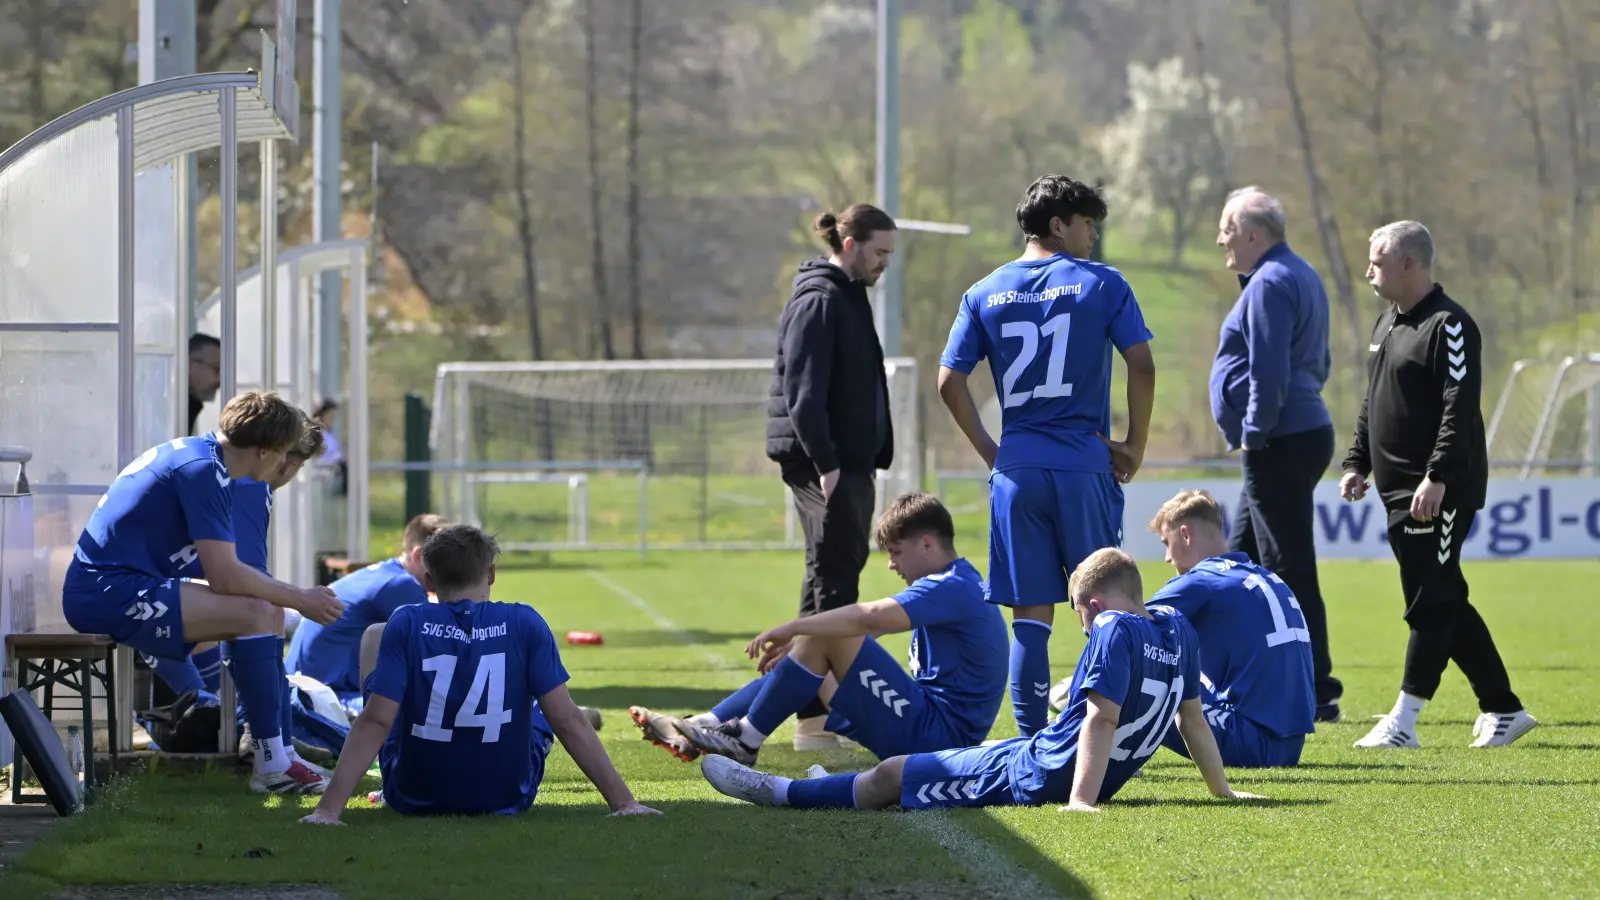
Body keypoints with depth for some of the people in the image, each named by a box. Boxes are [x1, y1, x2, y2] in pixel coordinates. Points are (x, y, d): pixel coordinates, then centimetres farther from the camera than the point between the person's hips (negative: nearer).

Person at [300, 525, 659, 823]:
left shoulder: (407, 625, -12)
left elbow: (375, 722, -18)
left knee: (373, 641, 21)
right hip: (508, 797, 0)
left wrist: (328, 810, -19)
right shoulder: (524, 625, -10)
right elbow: (569, 722, -13)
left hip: (415, 797, 0)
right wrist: (624, 802, -10)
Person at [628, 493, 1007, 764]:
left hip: (933, 735, -11)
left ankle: (745, 740, -9)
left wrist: (793, 628, -22)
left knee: (825, 637, -16)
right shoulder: (951, 587, 20)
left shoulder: (952, 589, -15)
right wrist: (798, 639, 6)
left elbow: (870, 618, -30)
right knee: (815, 646, 11)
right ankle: (707, 727, 2)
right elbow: (872, 624, 17)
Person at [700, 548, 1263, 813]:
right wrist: (1222, 791, 18)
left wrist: (1079, 799, -32)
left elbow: (1103, 717, -27)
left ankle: (780, 793, 16)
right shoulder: (1175, 630, 5)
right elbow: (1193, 716, 10)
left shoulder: (1113, 632, -18)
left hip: (1038, 778, -9)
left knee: (892, 775, 4)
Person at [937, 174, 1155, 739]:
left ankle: (1032, 739, 2)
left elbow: (950, 381, 4)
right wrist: (1134, 445, 3)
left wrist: (990, 452, 11)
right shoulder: (1101, 284, 0)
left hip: (1016, 467, 3)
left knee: (1030, 613, 4)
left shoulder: (985, 294, 9)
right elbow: (1141, 366, -7)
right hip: (1085, 468, -3)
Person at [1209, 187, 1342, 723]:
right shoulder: (1302, 276, 18)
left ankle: (1316, 694, -6)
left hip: (1279, 446, -11)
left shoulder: (1269, 285, -14)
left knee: (1289, 571, -8)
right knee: (1242, 563, 16)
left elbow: (1269, 372, -22)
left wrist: (1254, 434, -14)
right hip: (1306, 432, 11)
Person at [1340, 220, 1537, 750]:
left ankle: (1402, 723, -10)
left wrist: (1438, 477, -26)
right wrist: (1358, 463, 16)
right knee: (1446, 605, 12)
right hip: (1399, 489, 10)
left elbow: (1460, 409, -20)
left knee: (1431, 605, -8)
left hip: (1441, 494, -10)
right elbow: (1373, 403, 25)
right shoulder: (1388, 323, 17)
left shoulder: (1449, 326, -13)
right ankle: (1503, 710, 18)